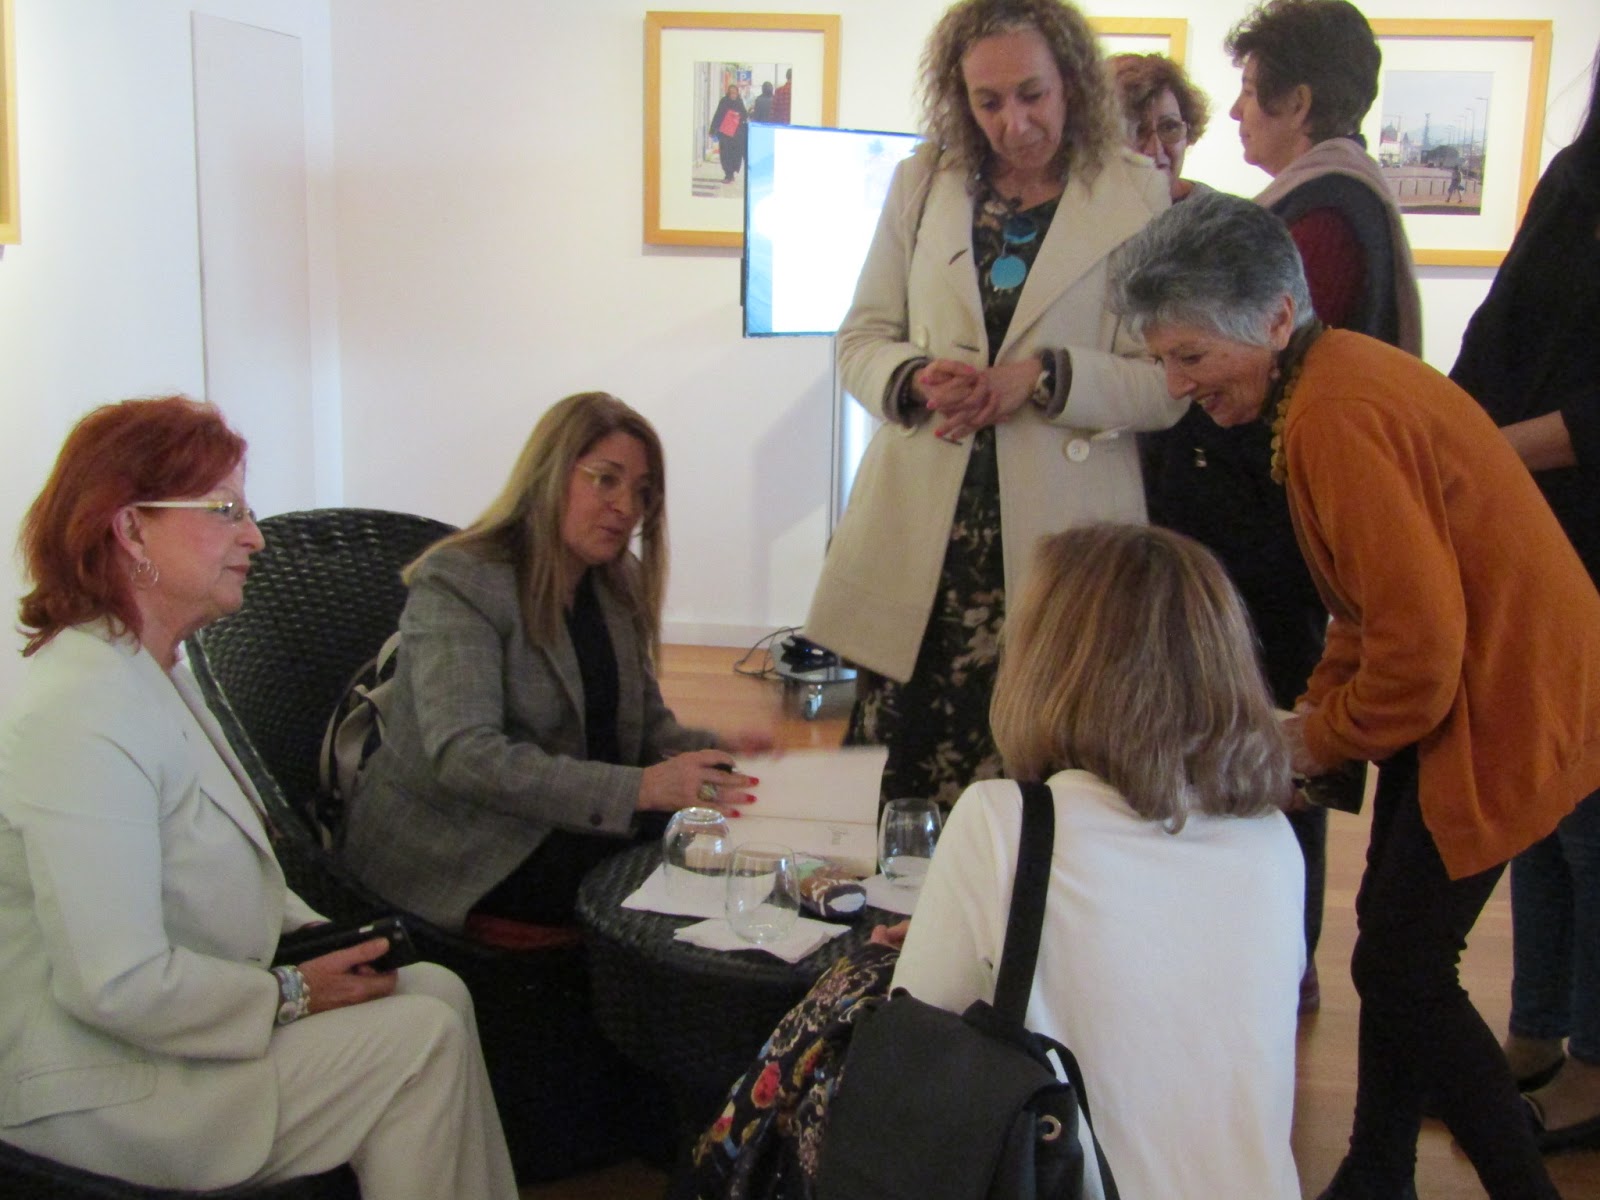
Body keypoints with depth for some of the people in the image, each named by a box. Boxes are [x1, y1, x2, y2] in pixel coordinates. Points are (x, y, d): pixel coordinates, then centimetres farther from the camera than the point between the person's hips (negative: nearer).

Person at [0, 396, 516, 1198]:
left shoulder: (154, 676, 9)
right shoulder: (80, 716, -26)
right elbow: (117, 985, -30)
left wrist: (307, 930, 4)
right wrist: (292, 995, -17)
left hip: (171, 1008, 10)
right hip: (95, 1083, -10)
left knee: (436, 989, 2)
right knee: (424, 1040, -14)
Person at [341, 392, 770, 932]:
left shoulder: (617, 586, 10)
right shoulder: (456, 584, -15)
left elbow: (648, 725, 13)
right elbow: (464, 757, -28)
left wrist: (716, 751, -12)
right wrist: (637, 788, -37)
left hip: (568, 823, 8)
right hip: (450, 851, -8)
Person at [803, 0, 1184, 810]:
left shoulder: (1136, 197, 2)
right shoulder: (922, 182, 13)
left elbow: (1167, 383, -1)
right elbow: (860, 339, 13)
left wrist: (1043, 377, -16)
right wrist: (917, 378, -8)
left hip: (1058, 539, -2)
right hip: (918, 539, 3)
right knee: (895, 789, 4)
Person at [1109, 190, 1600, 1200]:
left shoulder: (1339, 416, -26)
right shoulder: (1341, 375, 6)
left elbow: (1421, 642, -27)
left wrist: (1323, 737, -12)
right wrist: (1315, 712, 5)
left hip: (1507, 709, -10)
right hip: (1457, 688, 10)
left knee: (1404, 966, -5)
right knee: (1394, 947, 15)